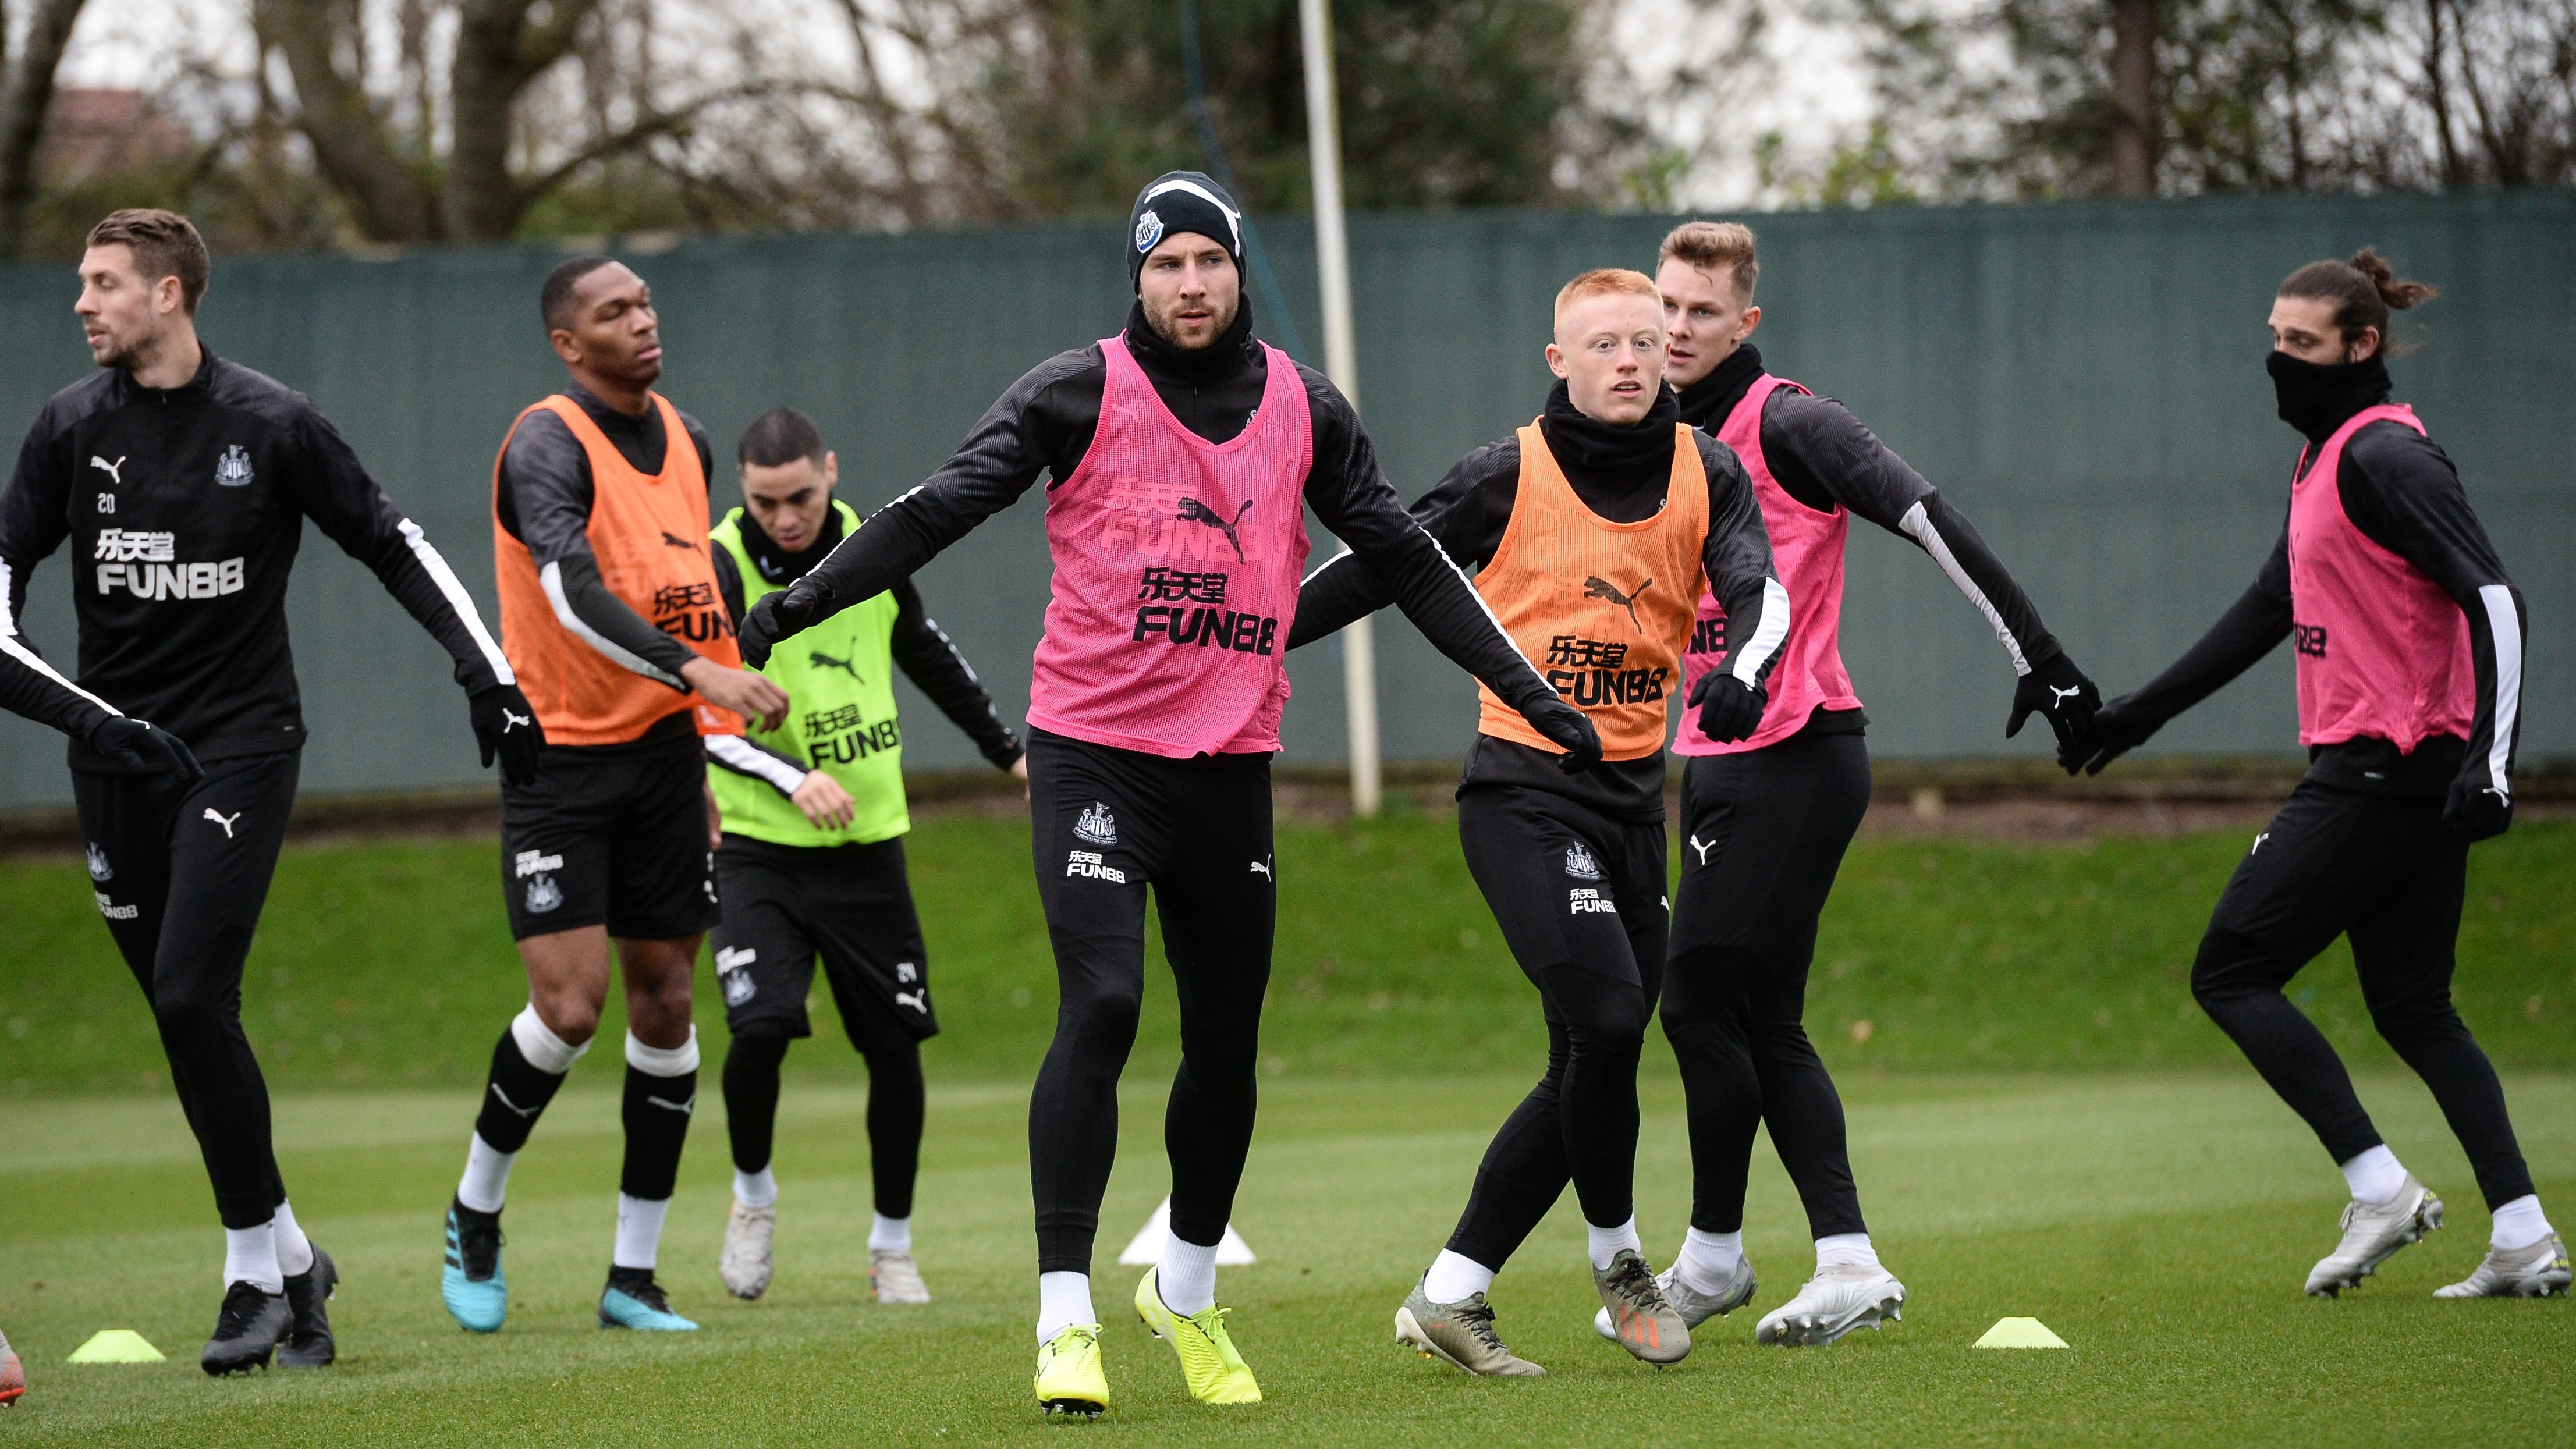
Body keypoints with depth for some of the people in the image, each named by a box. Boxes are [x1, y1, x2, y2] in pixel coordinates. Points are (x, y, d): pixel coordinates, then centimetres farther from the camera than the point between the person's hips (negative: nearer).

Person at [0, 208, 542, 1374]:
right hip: (120, 754, 4)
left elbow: (394, 546, 5)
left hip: (241, 746, -4)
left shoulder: (269, 425, -4)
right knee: (182, 1017, 3)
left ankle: (256, 1268, -6)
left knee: (191, 997, -17)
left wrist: (489, 676, 1)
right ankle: (290, 1264, 13)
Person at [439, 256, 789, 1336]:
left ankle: (633, 1274, 11)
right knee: (569, 1005, -13)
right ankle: (475, 1210, 12)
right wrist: (698, 671, -41)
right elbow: (575, 594, -30)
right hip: (557, 758, -7)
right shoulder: (547, 447, -15)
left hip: (662, 751, 7)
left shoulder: (686, 440, 10)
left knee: (664, 1002, 4)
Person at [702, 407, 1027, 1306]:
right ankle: (753, 1192, 8)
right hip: (759, 850, -4)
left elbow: (925, 652, 20)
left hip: (868, 846, 4)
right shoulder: (719, 570, -14)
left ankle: (893, 1248, 20)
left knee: (895, 1047, 3)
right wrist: (792, 779, -35)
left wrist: (1007, 749, 28)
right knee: (761, 1026, -20)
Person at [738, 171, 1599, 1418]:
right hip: (1092, 752, -4)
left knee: (1227, 1043, 9)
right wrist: (797, 606, -18)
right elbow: (938, 510, -8)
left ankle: (1187, 1293, 31)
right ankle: (1066, 1316, -15)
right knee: (1101, 1007, -18)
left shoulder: (1303, 410, 6)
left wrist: (1532, 693, 13)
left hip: (1232, 763, 4)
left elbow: (1405, 560, 13)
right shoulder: (1081, 393, -5)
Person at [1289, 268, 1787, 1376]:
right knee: (1605, 1020, -19)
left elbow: (1759, 591, -8)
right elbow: (1373, 570, 1)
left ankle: (1450, 1296, 9)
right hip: (1523, 790, -5)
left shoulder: (1707, 475, 5)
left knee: (1593, 1063, 3)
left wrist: (1742, 667, -31)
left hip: (1635, 793, 5)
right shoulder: (1511, 477, -5)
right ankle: (1616, 1255, 5)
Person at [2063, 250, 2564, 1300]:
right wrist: (2142, 714, 31)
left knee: (2230, 974, -5)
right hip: (2405, 778, 10)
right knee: (2413, 1009, 12)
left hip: (2383, 772, -10)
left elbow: (2494, 601, -20)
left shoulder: (2383, 456, -13)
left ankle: (2380, 1190, -8)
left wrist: (2488, 760, -29)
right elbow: (2270, 610, 28)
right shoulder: (2323, 461, 17)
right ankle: (2524, 1241, 9)